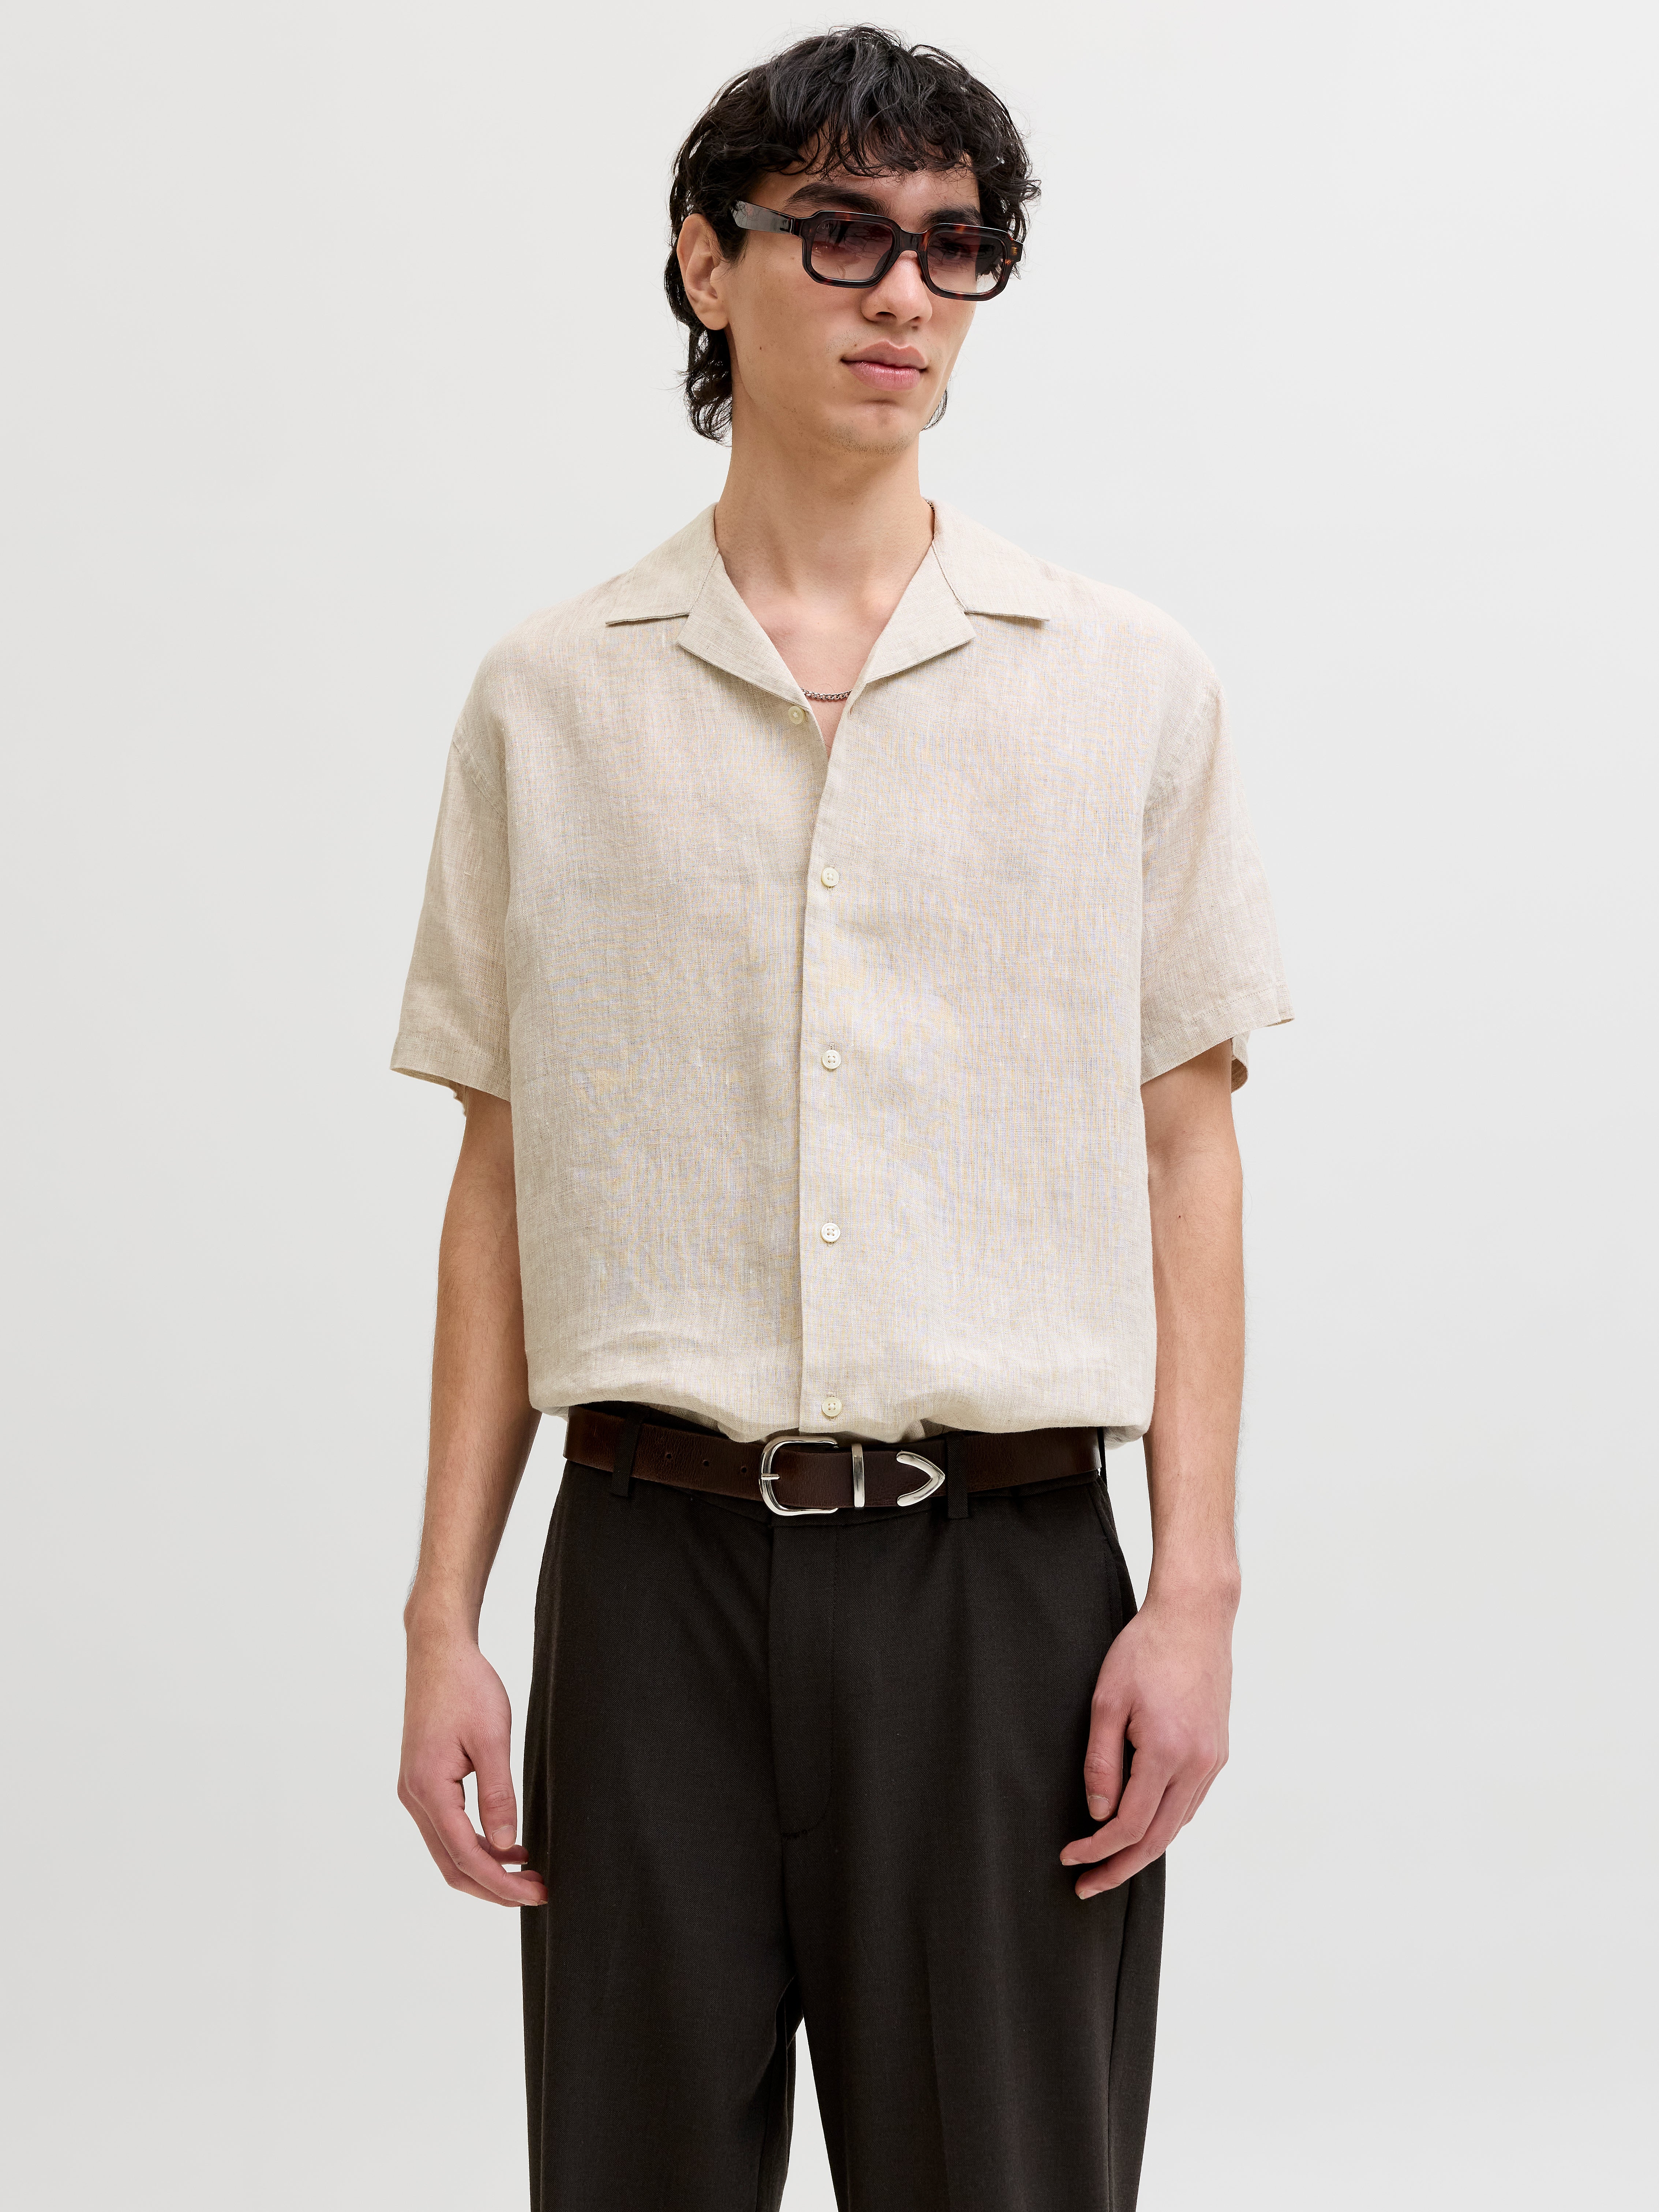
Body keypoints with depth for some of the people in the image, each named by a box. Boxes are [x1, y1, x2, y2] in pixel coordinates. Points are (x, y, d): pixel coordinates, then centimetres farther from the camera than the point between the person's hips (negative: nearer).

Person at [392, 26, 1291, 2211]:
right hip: (653, 1562, 1)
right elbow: (504, 1174, 7)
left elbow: (1184, 1151, 4)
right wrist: (444, 1620, 2)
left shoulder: (1127, 681, 5)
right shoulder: (551, 698, 6)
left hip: (1004, 1564, 0)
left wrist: (1197, 1589, -3)